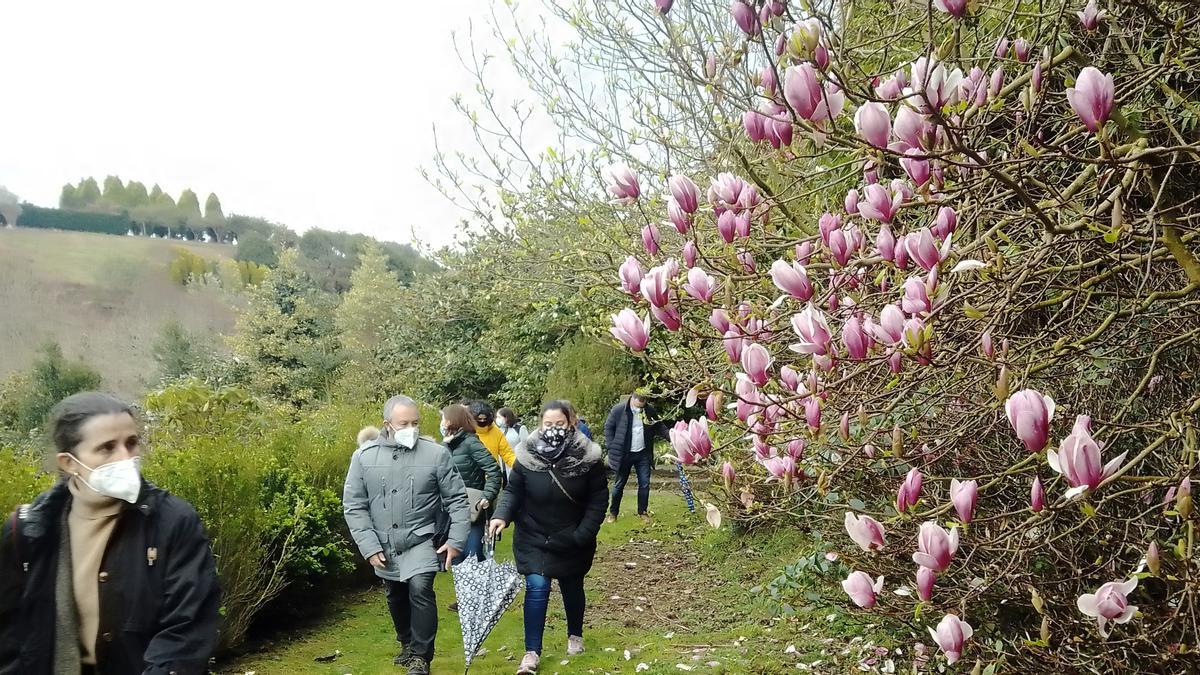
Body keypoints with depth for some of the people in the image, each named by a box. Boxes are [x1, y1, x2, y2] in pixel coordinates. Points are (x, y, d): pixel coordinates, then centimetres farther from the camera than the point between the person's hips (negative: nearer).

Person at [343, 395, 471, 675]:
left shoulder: (437, 454, -11)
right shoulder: (364, 456, -6)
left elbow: (457, 500, -5)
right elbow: (354, 506, -3)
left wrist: (456, 540, -10)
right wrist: (369, 546, -8)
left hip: (420, 541, -3)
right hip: (383, 546, 3)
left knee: (420, 589, -20)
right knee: (396, 598, 18)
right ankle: (407, 645, 43)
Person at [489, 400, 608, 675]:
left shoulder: (588, 457, -15)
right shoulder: (527, 455, -13)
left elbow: (598, 499, -10)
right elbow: (513, 491, -5)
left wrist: (583, 534, -17)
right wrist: (502, 516, -23)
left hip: (572, 542, 1)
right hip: (533, 538, 0)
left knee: (572, 588, 17)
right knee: (536, 588, -8)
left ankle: (575, 635, 42)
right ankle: (532, 652, 4)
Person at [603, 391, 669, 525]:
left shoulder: (650, 411, -3)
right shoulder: (619, 410, -13)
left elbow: (659, 426, 9)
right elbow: (608, 427, -4)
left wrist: (670, 435, -8)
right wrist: (611, 447, -11)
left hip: (643, 454, 3)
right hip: (623, 454, -3)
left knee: (644, 484, 7)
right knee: (619, 484, 8)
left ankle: (643, 512, 22)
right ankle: (613, 513, 20)